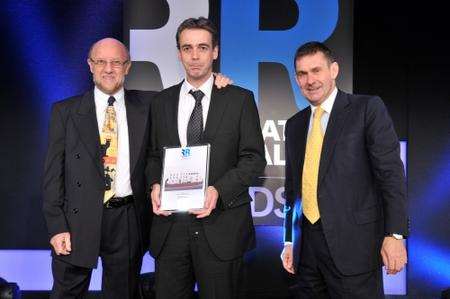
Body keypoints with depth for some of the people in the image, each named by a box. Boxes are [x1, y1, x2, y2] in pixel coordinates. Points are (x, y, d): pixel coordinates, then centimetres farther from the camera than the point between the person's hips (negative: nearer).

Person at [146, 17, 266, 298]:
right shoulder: (163, 101, 11)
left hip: (221, 225, -2)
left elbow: (254, 157, -2)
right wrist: (155, 185, -5)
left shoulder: (240, 99, 1)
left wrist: (218, 190, -16)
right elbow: (154, 155, 16)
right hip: (170, 224, 3)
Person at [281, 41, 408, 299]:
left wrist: (394, 235, -15)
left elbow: (391, 173, -8)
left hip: (353, 243, -5)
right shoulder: (294, 125, 13)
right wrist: (289, 241, 14)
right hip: (307, 245, 5)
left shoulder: (368, 109, -3)